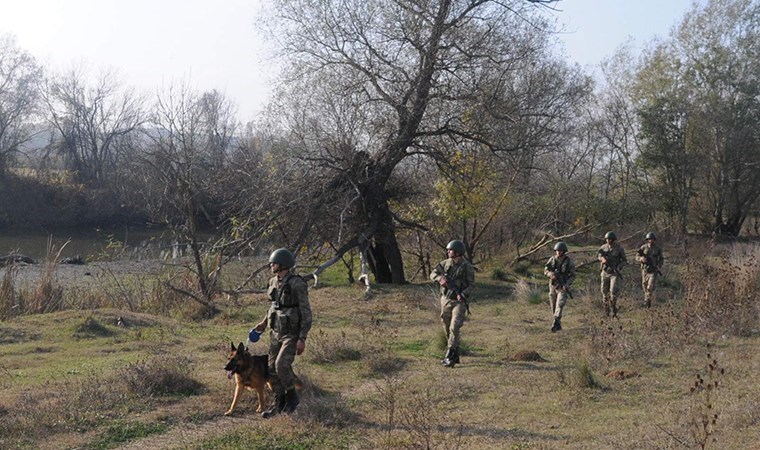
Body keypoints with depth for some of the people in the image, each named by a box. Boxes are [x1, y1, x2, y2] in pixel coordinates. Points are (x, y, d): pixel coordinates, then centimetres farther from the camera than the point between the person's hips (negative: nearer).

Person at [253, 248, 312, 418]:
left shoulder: (297, 284, -19)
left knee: (282, 365, -19)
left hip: (292, 333, -7)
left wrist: (302, 339, -20)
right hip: (276, 332, 7)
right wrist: (264, 322, 16)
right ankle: (279, 403, 20)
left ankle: (292, 396, 6)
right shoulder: (274, 282, 4)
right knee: (273, 368, 6)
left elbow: (306, 312, -17)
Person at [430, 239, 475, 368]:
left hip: (459, 301, -5)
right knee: (447, 329, 10)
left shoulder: (467, 267, -8)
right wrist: (440, 278, -19)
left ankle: (450, 357, -16)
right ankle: (455, 355, 22)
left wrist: (463, 295, -23)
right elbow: (433, 274, 2)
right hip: (446, 300, 5)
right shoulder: (445, 263, 4)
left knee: (454, 328, -17)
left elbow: (471, 285, -6)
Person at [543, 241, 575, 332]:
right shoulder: (552, 259, 0)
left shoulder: (569, 262, -8)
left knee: (559, 305, -18)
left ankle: (555, 324, -24)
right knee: (553, 307, 9)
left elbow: (573, 275, -4)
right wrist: (551, 274, -22)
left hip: (563, 287, -4)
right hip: (553, 286, 4)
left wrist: (567, 284, -20)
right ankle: (559, 325, 25)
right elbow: (545, 270, 2)